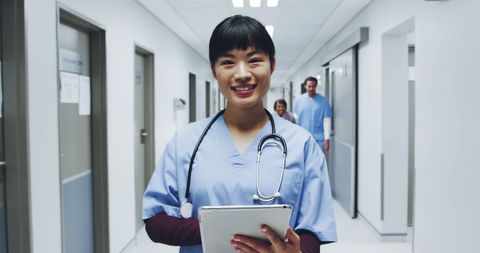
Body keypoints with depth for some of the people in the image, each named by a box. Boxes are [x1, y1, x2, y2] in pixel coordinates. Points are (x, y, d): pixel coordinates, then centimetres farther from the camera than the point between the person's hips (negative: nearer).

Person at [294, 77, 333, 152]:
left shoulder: (323, 101, -4)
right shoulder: (298, 100, 4)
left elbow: (327, 119, -6)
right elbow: (296, 119, 8)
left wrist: (327, 138, -11)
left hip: (318, 140, -2)